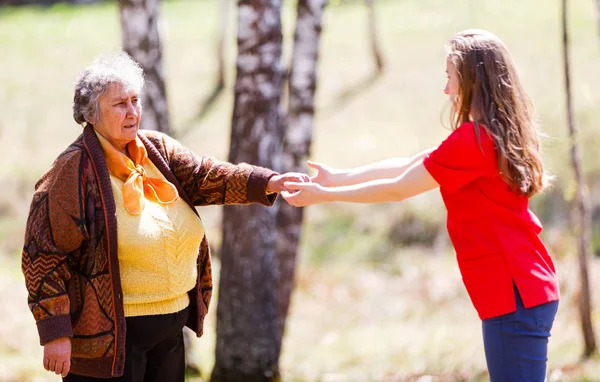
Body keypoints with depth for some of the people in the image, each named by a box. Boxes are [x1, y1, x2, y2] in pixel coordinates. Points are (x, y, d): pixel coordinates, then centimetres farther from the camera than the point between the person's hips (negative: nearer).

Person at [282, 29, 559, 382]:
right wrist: (337, 177, 19)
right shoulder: (495, 135, 14)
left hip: (515, 296, -10)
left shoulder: (473, 140, -15)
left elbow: (397, 189, -6)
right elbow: (405, 166, 19)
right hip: (524, 289, 10)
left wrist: (323, 195, 4)